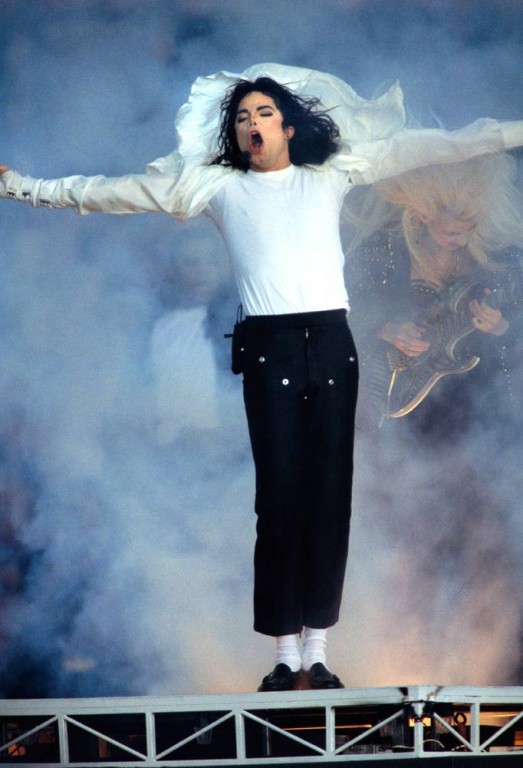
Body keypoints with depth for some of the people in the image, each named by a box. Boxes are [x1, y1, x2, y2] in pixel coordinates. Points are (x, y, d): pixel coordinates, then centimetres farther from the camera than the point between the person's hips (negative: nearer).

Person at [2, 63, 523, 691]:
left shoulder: (331, 177, 15)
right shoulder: (217, 186, 12)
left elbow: (416, 147, 15)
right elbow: (110, 191, 14)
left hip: (332, 343, 1)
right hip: (269, 350, -1)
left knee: (331, 497, -1)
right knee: (280, 498, -6)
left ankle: (318, 650, 2)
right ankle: (285, 653, -3)